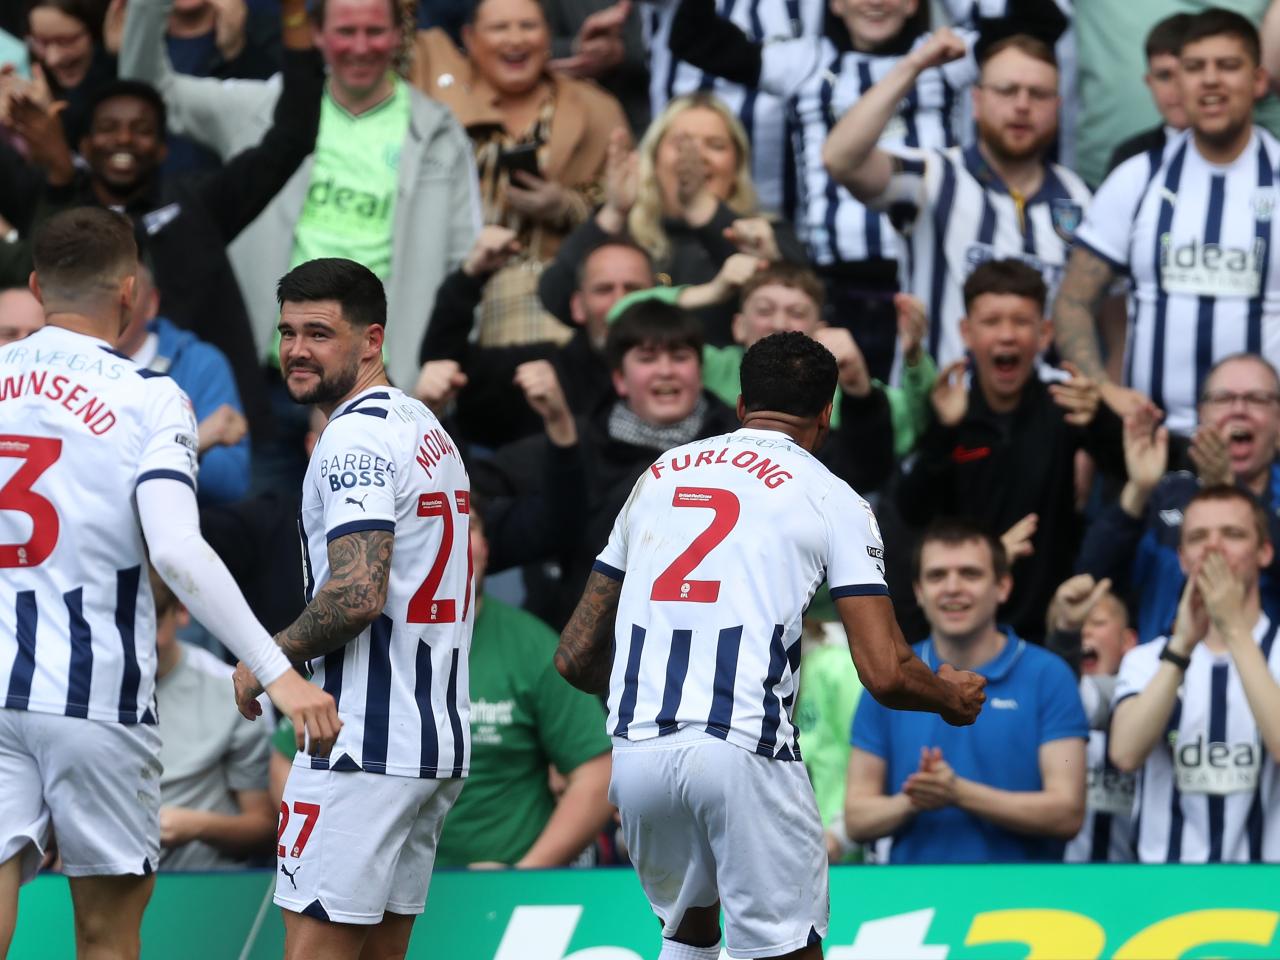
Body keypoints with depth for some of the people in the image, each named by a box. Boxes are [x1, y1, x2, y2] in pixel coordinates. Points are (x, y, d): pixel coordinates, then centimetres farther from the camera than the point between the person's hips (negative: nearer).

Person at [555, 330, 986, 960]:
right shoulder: (831, 499, 7)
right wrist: (951, 698, 21)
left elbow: (575, 659, 22)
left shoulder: (657, 476, 20)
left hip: (635, 755, 5)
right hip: (743, 750, -5)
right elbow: (885, 675, -1)